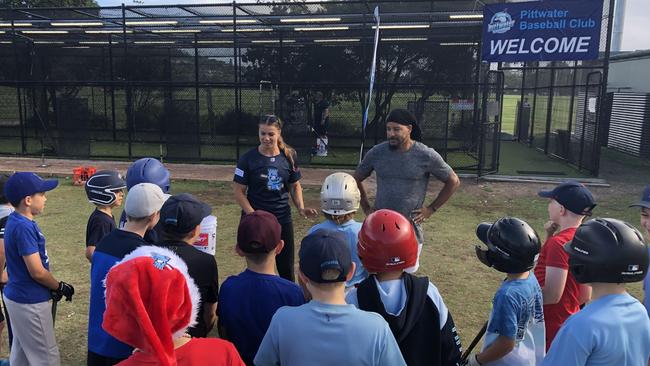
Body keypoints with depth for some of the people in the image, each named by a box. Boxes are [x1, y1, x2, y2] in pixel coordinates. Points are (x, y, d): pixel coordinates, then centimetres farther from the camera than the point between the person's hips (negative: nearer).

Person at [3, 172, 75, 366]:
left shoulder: (15, 221, 4)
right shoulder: (24, 227, -25)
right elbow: (37, 272, -24)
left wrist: (52, 287, 7)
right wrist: (60, 287, -7)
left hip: (17, 296, 9)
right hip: (30, 302, -9)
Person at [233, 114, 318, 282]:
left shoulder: (288, 156, 0)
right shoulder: (248, 159, -8)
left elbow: (295, 185, 9)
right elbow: (239, 191, -7)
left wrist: (301, 208, -6)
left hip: (283, 219, 2)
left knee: (287, 269, 12)